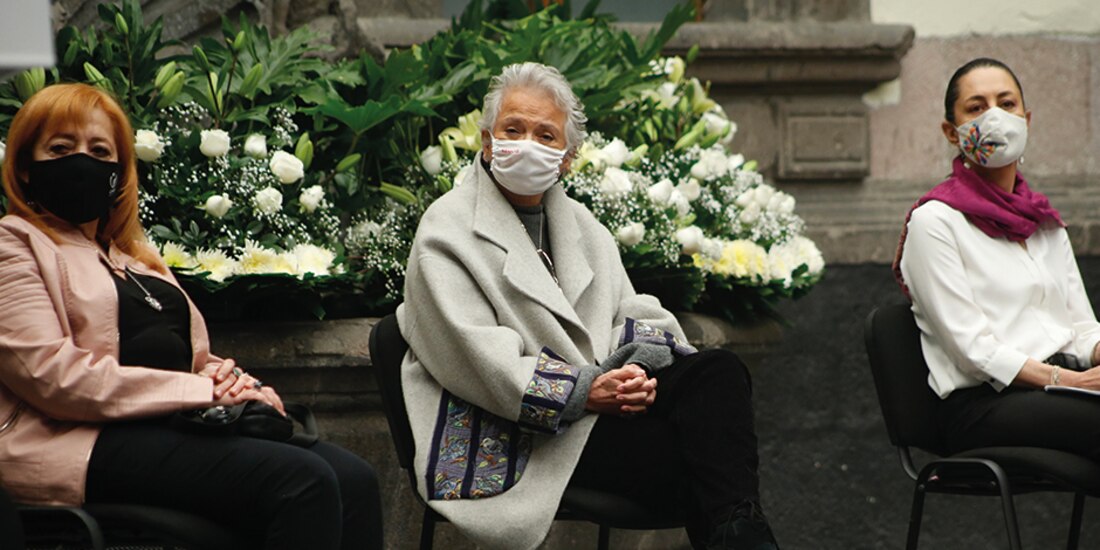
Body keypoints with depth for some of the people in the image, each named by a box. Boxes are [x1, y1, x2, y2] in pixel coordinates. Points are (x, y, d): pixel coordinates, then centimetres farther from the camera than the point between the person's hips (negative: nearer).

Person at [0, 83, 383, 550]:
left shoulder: (132, 253, 30)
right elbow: (52, 373, -10)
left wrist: (229, 381, -2)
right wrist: (202, 390, -12)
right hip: (88, 443, -8)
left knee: (352, 479, -19)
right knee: (302, 480, -29)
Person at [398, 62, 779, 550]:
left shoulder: (580, 224, 21)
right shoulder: (447, 230, -2)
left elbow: (630, 312, 15)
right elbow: (476, 358, -13)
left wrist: (636, 371, -10)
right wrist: (583, 391, -21)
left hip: (605, 388, 7)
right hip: (512, 432, -6)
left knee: (719, 372, -21)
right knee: (678, 451, -29)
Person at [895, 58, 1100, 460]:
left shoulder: (1045, 221, 23)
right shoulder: (935, 220, 1)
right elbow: (973, 350, -7)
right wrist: (1065, 380, -17)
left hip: (1060, 388, 6)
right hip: (982, 403, -6)